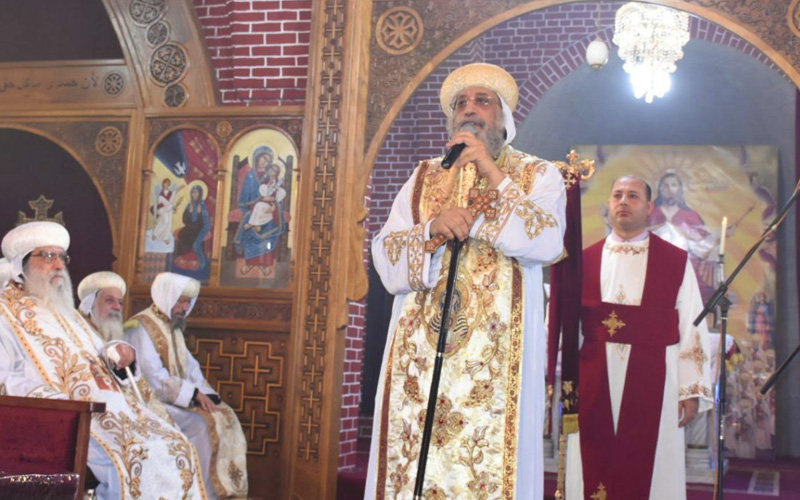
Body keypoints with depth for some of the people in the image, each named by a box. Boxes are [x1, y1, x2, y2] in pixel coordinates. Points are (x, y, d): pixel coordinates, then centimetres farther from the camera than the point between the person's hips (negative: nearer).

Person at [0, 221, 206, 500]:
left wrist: (117, 355, 4)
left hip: (108, 408, 8)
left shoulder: (64, 310, 26)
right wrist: (63, 403, -23)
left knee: (176, 450, -10)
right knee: (130, 460, -28)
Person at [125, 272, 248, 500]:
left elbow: (191, 367, 12)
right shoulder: (140, 328, -13)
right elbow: (153, 378, -21)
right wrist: (193, 392, -19)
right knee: (204, 425, -25)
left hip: (181, 399, 9)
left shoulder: (174, 328, 16)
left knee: (225, 417, -8)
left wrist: (205, 394, -6)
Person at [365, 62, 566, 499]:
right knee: (412, 461, 0)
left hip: (498, 354, -2)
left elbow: (548, 242, -10)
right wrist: (432, 229, -13)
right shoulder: (425, 177, 16)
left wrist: (494, 175, -13)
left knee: (490, 459, -7)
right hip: (420, 349, 3)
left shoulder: (537, 175, 9)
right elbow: (385, 255, 6)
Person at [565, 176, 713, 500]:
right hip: (594, 381, 1)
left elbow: (692, 328, 1)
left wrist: (692, 390, -4)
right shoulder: (585, 261, 7)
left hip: (653, 380, -1)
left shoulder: (676, 262, 3)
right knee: (593, 469, 7)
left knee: (652, 469, 5)